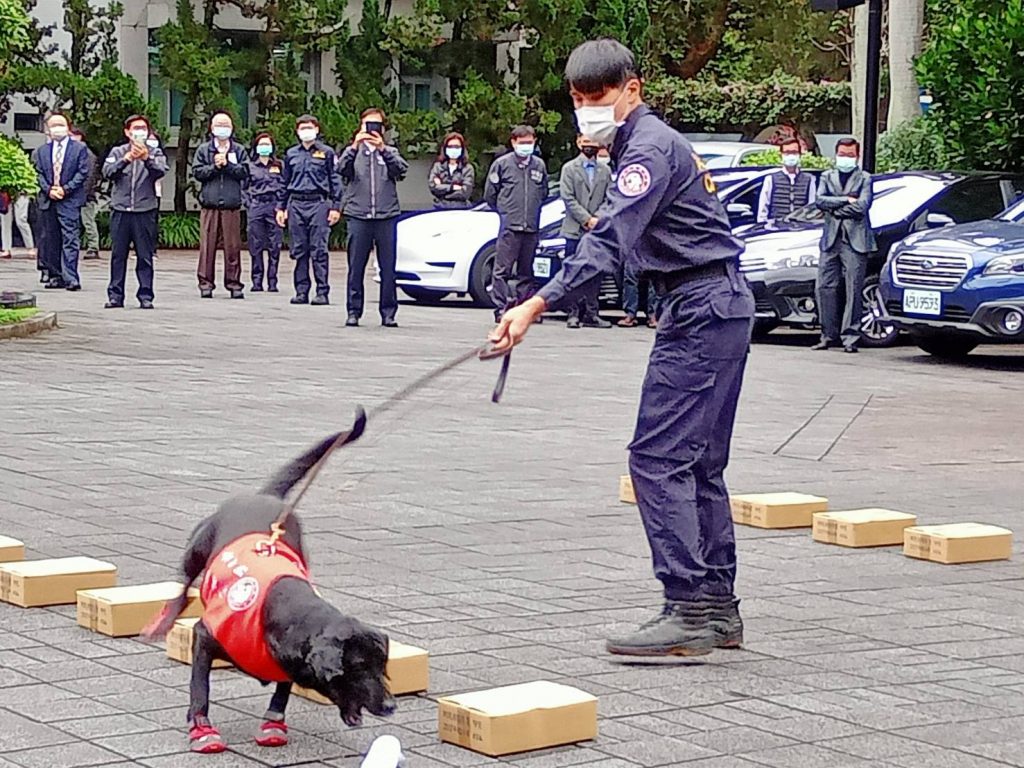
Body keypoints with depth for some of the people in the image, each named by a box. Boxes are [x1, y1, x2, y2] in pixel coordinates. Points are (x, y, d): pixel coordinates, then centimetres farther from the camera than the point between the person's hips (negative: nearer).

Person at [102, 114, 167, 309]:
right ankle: (115, 295, 7)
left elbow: (160, 171, -10)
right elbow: (107, 172, -5)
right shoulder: (118, 152, 12)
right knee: (118, 254, 3)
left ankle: (145, 296, 4)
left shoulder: (154, 153, 10)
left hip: (145, 211, -1)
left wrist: (147, 158, -29)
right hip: (120, 210, 1)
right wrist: (125, 159, -21)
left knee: (145, 256, 0)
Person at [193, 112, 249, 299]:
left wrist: (227, 164, -9)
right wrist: (215, 166, -9)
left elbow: (244, 172, 0)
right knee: (208, 245, -3)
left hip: (232, 205, 0)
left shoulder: (239, 150, 12)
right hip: (209, 205, 0)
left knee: (233, 245, 0)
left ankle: (233, 283, 6)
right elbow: (197, 172, 2)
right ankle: (205, 283, 1)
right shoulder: (203, 150, 11)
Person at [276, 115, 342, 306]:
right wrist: (280, 207, 15)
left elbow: (335, 181, 4)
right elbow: (284, 183, 20)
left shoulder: (326, 153, 5)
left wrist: (336, 207, -3)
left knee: (319, 250, -7)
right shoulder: (291, 154, 16)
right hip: (296, 205, 4)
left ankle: (322, 292, -6)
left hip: (319, 204, -4)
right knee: (299, 251, 4)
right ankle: (301, 291, 8)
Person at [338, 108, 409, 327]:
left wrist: (383, 149, -19)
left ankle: (388, 313, 4)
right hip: (358, 216, -1)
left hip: (386, 216, 1)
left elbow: (401, 169, -5)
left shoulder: (390, 152, 15)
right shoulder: (354, 151, 13)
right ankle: (354, 312, 4)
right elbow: (342, 167, -7)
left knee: (388, 267, -1)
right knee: (356, 267, -1)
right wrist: (354, 146, -22)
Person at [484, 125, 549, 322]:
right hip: (509, 226, -4)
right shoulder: (502, 164, 1)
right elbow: (490, 194, 7)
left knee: (526, 271, 9)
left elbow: (543, 193, 23)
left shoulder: (539, 166, 11)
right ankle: (501, 308, -8)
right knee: (502, 269, -8)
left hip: (532, 227, 4)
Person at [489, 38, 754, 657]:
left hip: (704, 310, -11)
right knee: (698, 464, 12)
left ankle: (691, 610, -15)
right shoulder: (643, 143, 17)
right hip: (714, 308, 11)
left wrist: (538, 305, -36)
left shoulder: (650, 148, -15)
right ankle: (717, 608, 17)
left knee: (658, 458, -13)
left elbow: (610, 240, -28)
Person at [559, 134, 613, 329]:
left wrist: (599, 220, -8)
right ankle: (574, 313, 2)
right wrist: (587, 219, -12)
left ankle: (591, 314, 5)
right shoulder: (569, 168, 5)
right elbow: (568, 199, -3)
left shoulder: (605, 170, 13)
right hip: (575, 231, -2)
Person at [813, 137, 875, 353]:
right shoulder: (827, 177, 17)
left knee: (853, 290, -5)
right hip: (830, 240, 3)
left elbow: (862, 206, -8)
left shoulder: (864, 178, 7)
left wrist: (834, 207, -3)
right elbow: (820, 201, 0)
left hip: (855, 240, -3)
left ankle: (850, 336, -2)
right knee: (825, 288, 0)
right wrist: (846, 200, -7)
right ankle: (829, 335, 7)